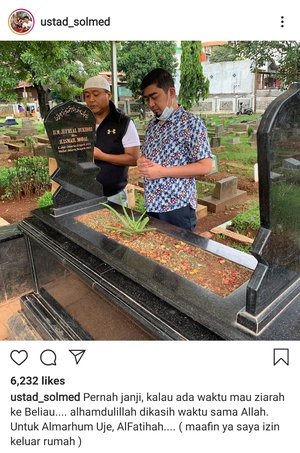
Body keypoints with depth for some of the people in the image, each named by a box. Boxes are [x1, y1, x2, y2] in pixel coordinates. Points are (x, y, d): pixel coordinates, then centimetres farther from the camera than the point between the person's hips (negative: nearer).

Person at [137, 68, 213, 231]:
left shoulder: (191, 122, -10)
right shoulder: (152, 124, 11)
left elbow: (206, 166, -15)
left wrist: (162, 171, -19)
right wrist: (142, 162, -3)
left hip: (177, 207, -6)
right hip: (151, 205, 7)